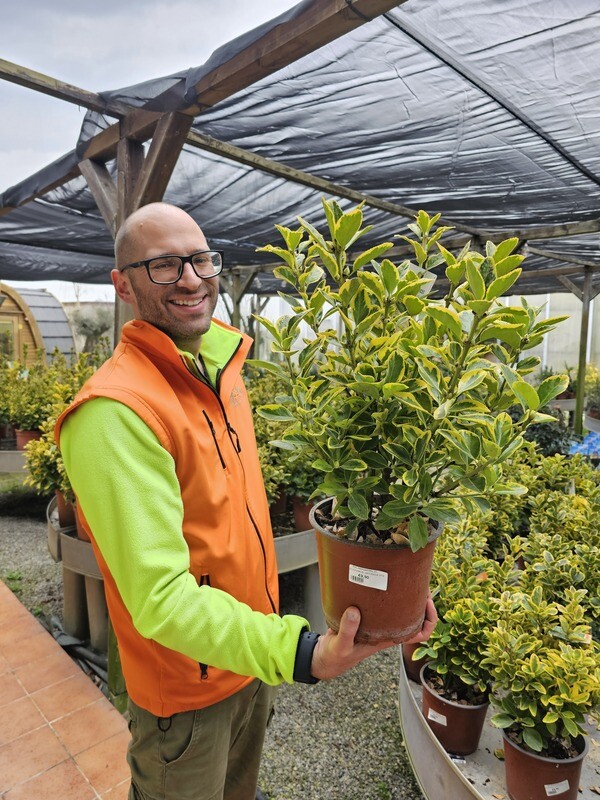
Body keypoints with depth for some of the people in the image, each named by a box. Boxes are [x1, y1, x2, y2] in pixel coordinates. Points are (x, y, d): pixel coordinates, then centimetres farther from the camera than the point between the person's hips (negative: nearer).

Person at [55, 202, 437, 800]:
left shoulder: (221, 366, -2)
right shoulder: (116, 413, -30)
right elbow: (159, 598, -32)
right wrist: (298, 653, -42)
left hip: (256, 651, 6)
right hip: (186, 688, -6)